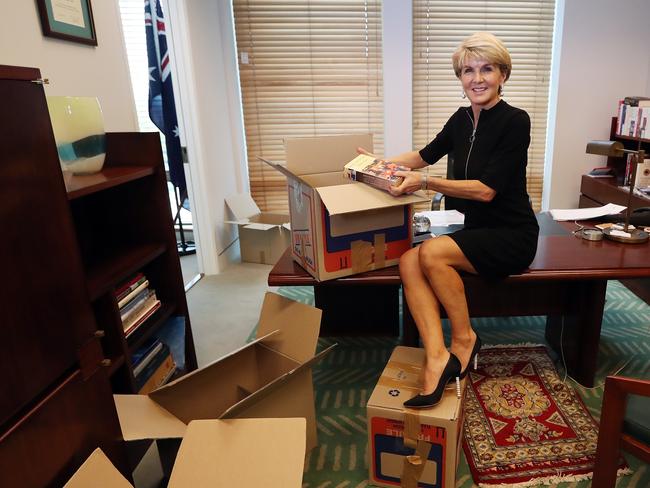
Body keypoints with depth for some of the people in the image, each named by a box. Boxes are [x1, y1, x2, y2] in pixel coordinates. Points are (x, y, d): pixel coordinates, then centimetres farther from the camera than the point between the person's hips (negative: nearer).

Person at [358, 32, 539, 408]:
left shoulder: (515, 121, -13)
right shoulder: (462, 119, 7)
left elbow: (486, 190, -20)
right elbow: (426, 155, 21)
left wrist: (424, 183, -25)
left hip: (513, 236, -6)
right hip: (476, 232, 6)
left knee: (432, 252, -30)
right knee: (409, 261, -20)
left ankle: (464, 339, -8)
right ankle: (438, 358, -25)